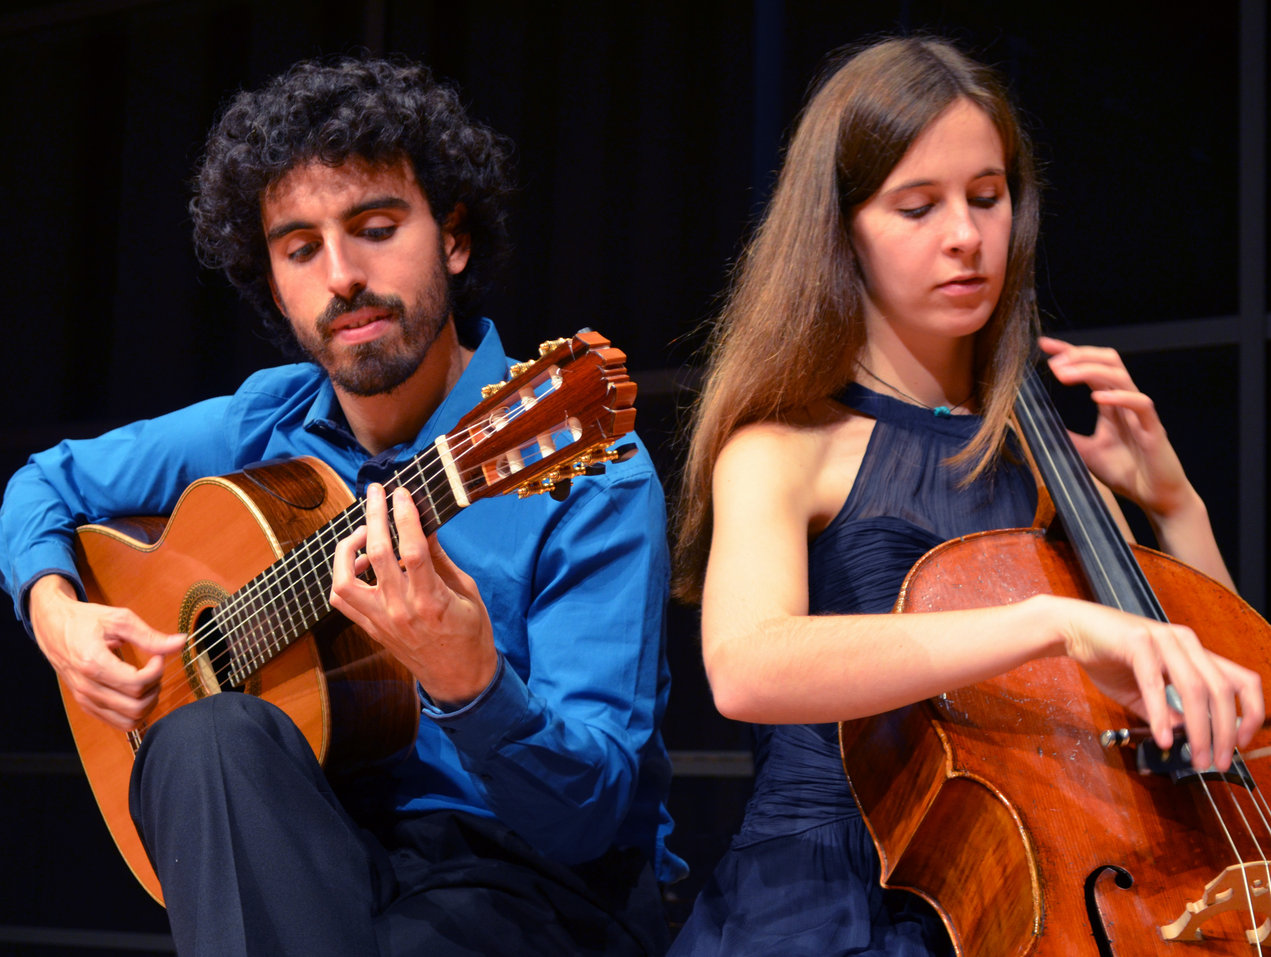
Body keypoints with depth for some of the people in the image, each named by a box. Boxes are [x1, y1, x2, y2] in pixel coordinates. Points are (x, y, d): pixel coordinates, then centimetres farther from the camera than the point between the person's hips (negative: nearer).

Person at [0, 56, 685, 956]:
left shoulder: (589, 478, -13)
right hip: (317, 859, 6)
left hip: (546, 882, -5)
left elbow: (593, 814, -20)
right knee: (213, 734, -29)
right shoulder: (264, 427, 5)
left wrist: (467, 684, -40)